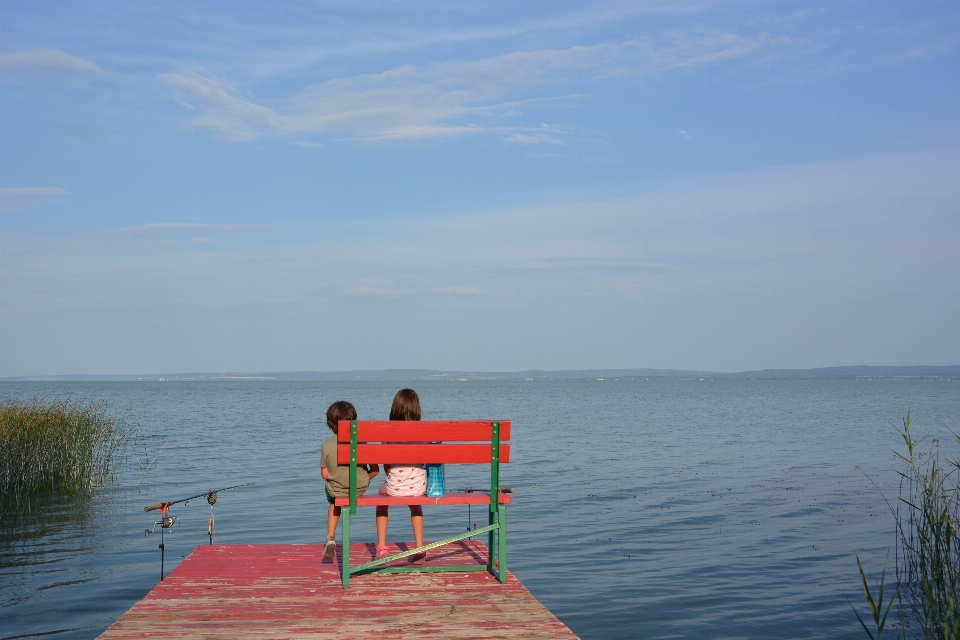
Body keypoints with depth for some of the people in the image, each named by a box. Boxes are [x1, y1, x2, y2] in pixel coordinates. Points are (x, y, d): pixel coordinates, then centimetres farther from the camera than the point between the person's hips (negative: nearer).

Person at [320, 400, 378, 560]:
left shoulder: (326, 445, -13)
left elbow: (324, 474, -7)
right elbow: (375, 470, -11)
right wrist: (362, 480, 9)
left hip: (336, 490, 0)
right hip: (360, 489, 0)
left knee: (335, 500, 35)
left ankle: (330, 538, 20)